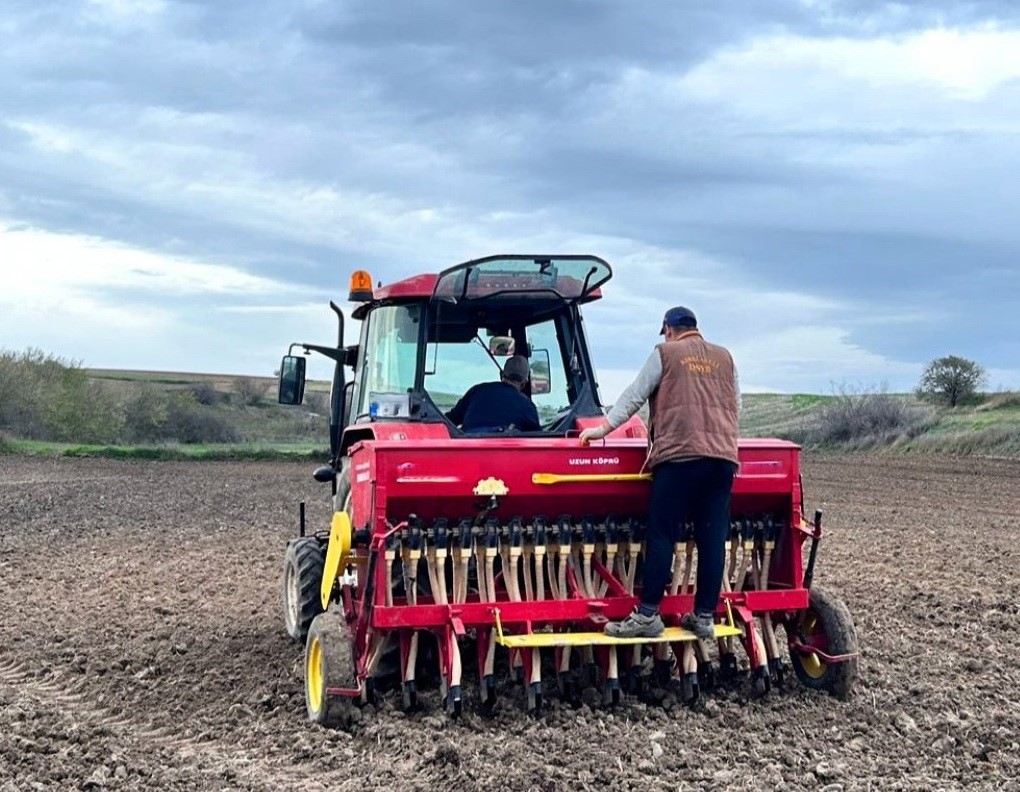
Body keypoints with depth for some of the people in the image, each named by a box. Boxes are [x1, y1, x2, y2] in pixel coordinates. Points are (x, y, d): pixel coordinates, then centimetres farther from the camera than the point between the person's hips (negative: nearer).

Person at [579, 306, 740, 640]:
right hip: (723, 456, 4)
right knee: (713, 537, 4)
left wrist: (605, 427, 13)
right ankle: (705, 616, 6)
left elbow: (634, 395, 7)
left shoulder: (665, 353, 8)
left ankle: (648, 614, -5)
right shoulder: (724, 357, 19)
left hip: (678, 454, -4)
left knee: (661, 535, -4)